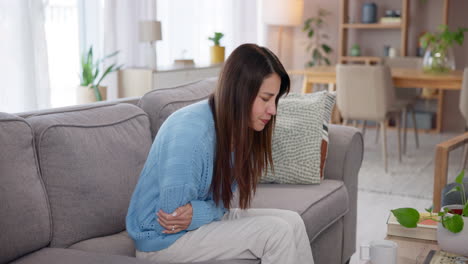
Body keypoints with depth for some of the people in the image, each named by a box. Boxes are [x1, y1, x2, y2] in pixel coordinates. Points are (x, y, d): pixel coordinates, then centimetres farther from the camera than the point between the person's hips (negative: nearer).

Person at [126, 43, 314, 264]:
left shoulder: (238, 127, -3)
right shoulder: (191, 132, -30)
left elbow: (221, 202, 0)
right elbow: (172, 217, -25)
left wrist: (196, 213, -18)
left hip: (201, 222, 8)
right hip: (163, 240, -8)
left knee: (292, 222, -5)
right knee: (277, 233, -18)